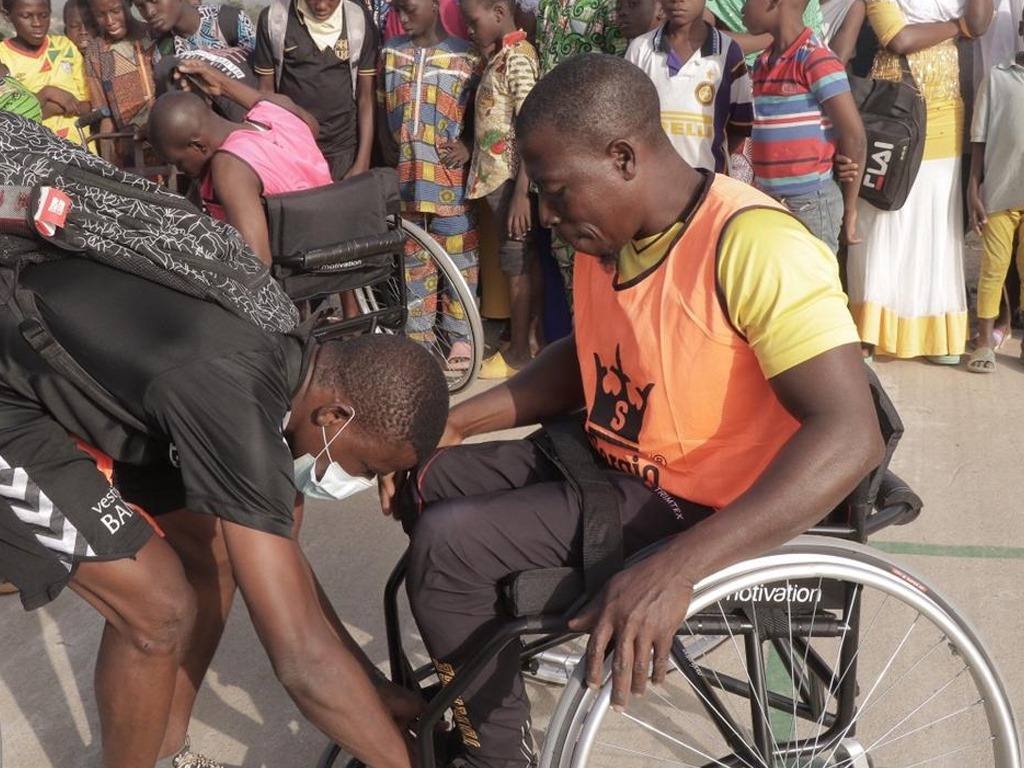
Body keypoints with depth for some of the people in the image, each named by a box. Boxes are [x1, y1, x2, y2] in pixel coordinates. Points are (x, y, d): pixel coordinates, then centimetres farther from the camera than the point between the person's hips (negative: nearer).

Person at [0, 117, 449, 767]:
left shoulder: (290, 365, -6)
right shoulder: (235, 398, -34)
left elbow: (279, 558, 4)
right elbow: (303, 657, -33)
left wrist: (379, 692, 5)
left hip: (65, 373, 9)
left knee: (212, 550, 7)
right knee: (159, 608, -12)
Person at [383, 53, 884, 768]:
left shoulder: (754, 245, -26)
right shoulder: (609, 233, 1)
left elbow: (851, 438, -33)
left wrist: (677, 569, -42)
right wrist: (455, 423, 6)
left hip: (695, 509, -9)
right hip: (605, 459, 9)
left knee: (445, 544, -18)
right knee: (421, 480, 10)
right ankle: (489, 663, 30)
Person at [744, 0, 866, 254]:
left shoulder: (817, 60, -12)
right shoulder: (762, 64, 11)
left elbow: (854, 136, -12)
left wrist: (849, 208, -5)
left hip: (809, 204, -7)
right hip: (768, 203, 7)